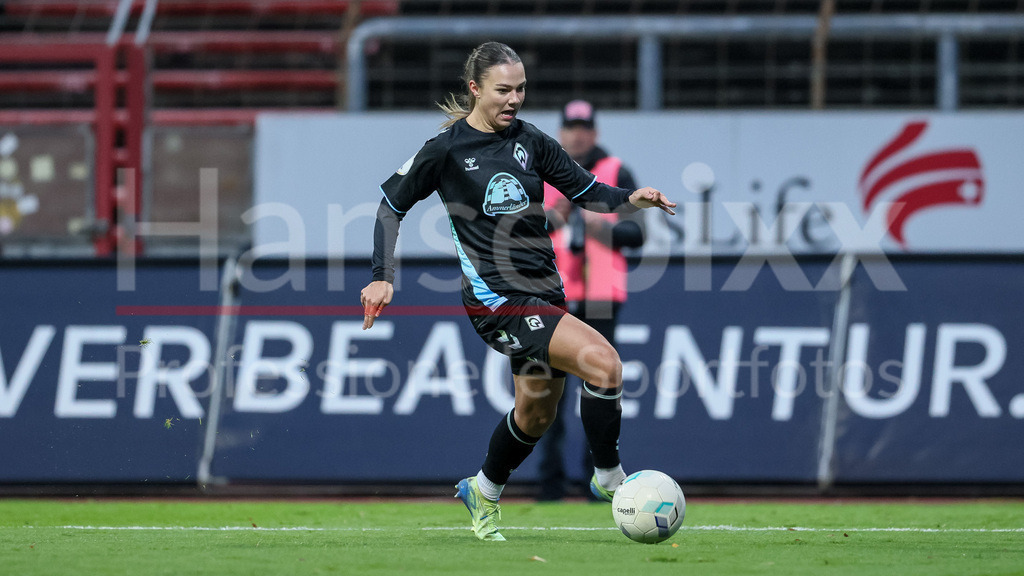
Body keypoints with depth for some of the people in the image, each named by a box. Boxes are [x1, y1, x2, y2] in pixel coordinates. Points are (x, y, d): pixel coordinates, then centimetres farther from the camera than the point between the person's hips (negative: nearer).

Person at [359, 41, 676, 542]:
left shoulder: (530, 142, 7)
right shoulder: (446, 149, -5)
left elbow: (586, 192, 11)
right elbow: (392, 204, 4)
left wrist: (631, 199, -9)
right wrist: (382, 276, -3)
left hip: (543, 292, 6)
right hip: (495, 296, -6)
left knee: (537, 414, 15)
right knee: (603, 363, -23)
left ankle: (483, 492, 40)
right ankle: (609, 477, -7)